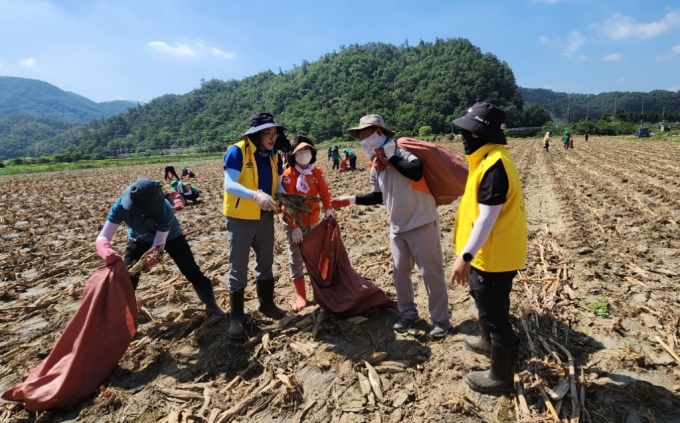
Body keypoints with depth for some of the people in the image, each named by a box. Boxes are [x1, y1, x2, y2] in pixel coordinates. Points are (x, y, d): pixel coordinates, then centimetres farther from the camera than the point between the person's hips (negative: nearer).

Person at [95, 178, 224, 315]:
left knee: (192, 272, -2)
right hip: (139, 239, 2)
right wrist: (106, 251, -59)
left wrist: (153, 254, -56)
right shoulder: (121, 206, -34)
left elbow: (158, 244, -33)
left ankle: (211, 305, 17)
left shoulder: (165, 210, -40)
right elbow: (102, 237, -36)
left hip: (170, 236, -2)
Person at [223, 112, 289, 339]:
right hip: (240, 218, -6)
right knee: (238, 269, 2)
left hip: (265, 217, 6)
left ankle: (267, 304, 36)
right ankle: (237, 317, 16)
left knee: (265, 263, 18)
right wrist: (255, 195, -44)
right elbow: (229, 185, -28)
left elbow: (278, 184, 6)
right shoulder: (237, 152, -17)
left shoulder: (275, 156, 2)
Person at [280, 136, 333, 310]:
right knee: (296, 258, 4)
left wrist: (328, 208, -19)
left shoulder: (317, 172, -2)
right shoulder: (288, 175, -15)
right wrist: (294, 227, -20)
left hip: (313, 220, 4)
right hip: (293, 223, -4)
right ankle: (300, 295, 15)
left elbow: (324, 192, 0)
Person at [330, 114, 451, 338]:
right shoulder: (375, 166, 8)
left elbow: (416, 172, -33)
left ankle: (441, 319, 17)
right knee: (399, 272, 13)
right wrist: (351, 199, 11)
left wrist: (389, 158, -21)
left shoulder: (400, 151, -14)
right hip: (397, 227, 7)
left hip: (422, 222, -7)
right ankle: (407, 313, 31)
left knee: (431, 271, 1)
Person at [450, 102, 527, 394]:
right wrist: (469, 253, 23)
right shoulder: (488, 157, 8)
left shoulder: (494, 165, -24)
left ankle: (501, 376, 24)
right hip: (489, 251, 11)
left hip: (494, 255, -11)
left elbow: (487, 217, -28)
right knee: (484, 299, 29)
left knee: (494, 311, 5)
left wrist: (465, 256, -29)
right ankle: (489, 343, 53)